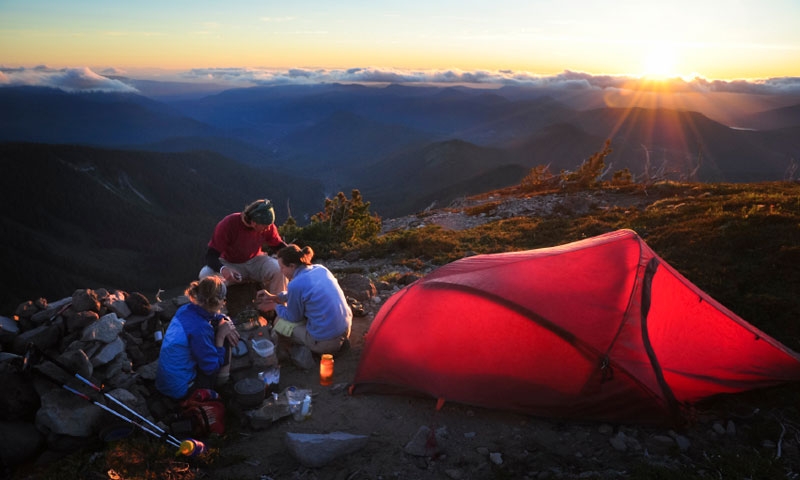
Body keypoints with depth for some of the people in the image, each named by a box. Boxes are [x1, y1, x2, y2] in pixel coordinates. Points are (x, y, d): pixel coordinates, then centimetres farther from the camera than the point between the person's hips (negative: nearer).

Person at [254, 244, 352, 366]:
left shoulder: (296, 285, -18)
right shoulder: (320, 269, 4)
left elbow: (293, 317, -1)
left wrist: (274, 306, 15)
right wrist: (273, 296, 22)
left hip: (326, 342, -7)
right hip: (346, 330, 7)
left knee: (279, 322, 14)